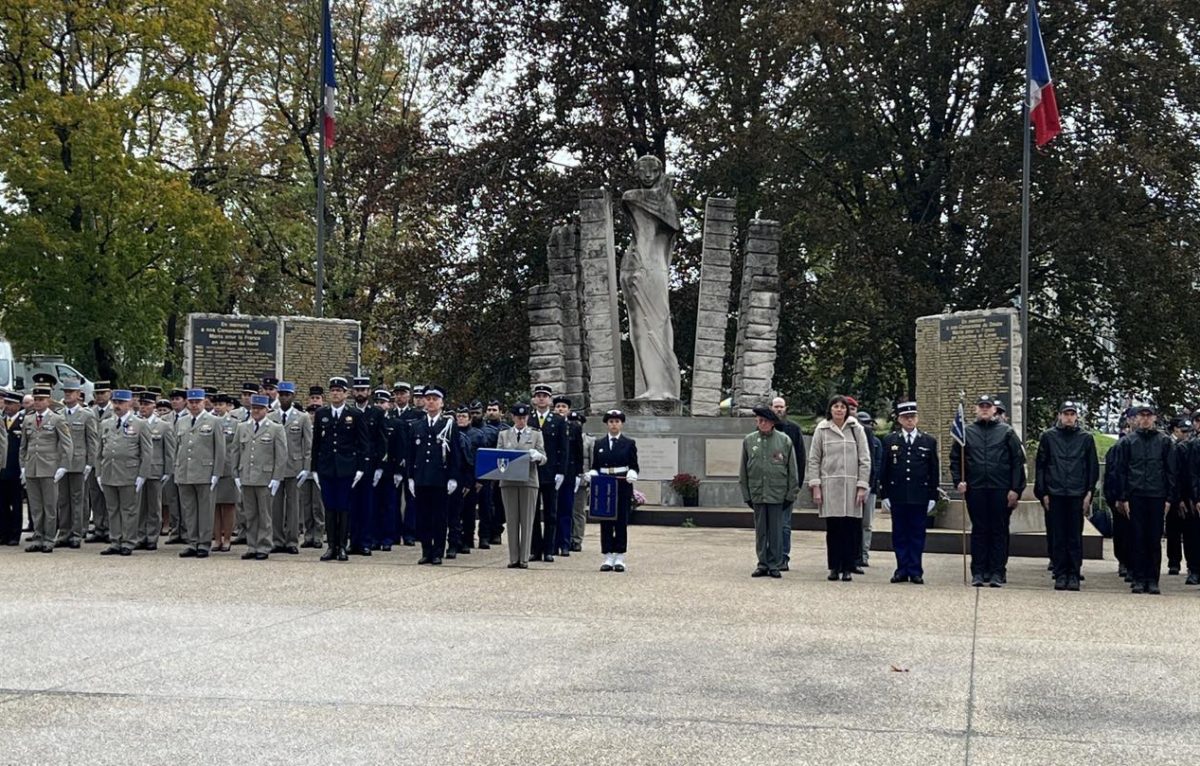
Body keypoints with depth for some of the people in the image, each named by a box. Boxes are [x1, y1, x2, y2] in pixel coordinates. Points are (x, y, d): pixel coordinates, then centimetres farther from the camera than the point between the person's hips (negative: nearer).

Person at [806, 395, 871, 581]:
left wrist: (862, 486, -3)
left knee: (851, 529, -2)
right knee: (832, 529, 3)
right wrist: (815, 486, -1)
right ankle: (834, 567, 10)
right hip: (829, 486, 0)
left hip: (851, 486, 0)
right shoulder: (821, 430, 6)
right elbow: (814, 460, 7)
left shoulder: (856, 429, 5)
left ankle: (848, 568, 5)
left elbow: (865, 460, 4)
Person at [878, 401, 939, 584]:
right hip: (897, 496, 0)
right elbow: (883, 470, 6)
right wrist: (884, 495, 0)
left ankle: (915, 571, 7)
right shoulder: (889, 441, 6)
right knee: (899, 534, 4)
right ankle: (902, 570, 11)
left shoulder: (929, 442, 7)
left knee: (917, 534, 2)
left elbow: (934, 472, 7)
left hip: (920, 497, 0)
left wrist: (933, 497, 2)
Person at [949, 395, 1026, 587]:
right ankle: (978, 572, 9)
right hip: (975, 490, 1)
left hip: (1001, 490, -1)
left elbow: (1018, 461, 2)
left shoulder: (1006, 432, 4)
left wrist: (1015, 489, -4)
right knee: (978, 531, 5)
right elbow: (955, 459, 12)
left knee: (999, 531, 2)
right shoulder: (966, 432, 8)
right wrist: (959, 481, -2)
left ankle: (997, 572, 7)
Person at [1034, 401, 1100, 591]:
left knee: (1075, 537, 2)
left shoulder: (1086, 438, 8)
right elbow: (1040, 466, 7)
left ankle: (1074, 575, 6)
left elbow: (1093, 468, 8)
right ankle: (1060, 575, 7)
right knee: (1057, 537, 2)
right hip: (1054, 495, 0)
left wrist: (1089, 493, 0)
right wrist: (1042, 493, 0)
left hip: (1077, 495, 0)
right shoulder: (1048, 436, 7)